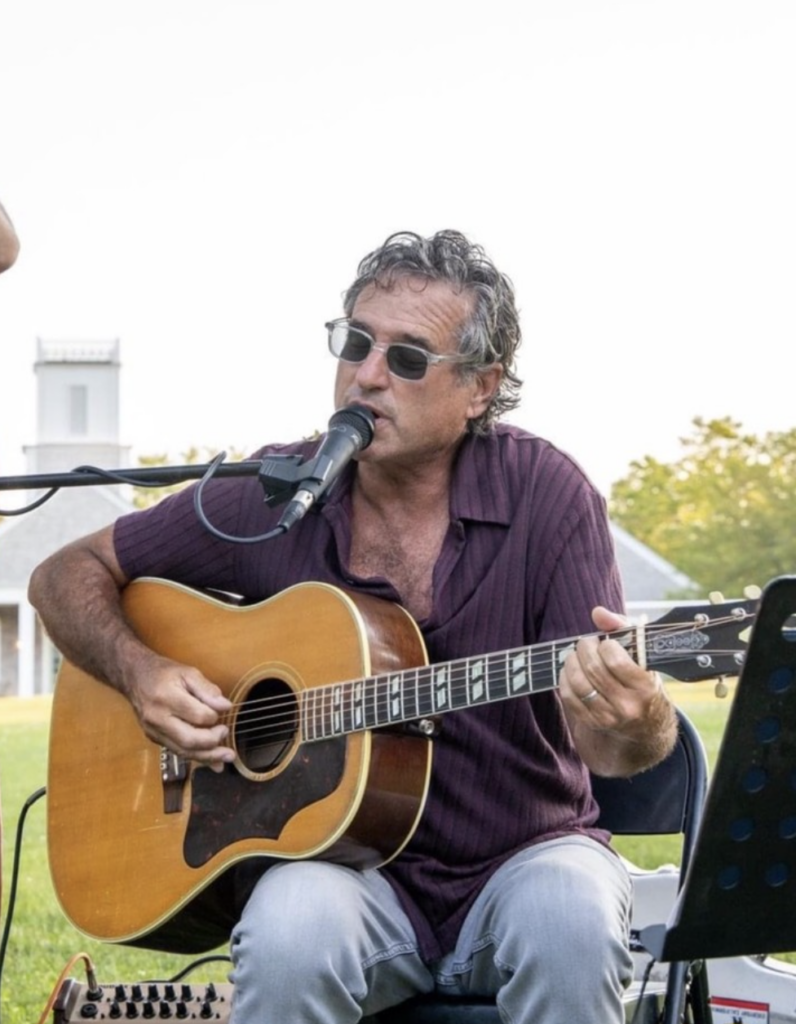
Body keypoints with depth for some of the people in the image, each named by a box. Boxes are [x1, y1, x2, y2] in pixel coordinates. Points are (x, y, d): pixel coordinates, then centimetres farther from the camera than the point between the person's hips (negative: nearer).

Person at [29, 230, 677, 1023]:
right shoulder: (273, 496, -2)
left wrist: (635, 724, -37)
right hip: (346, 860, 1)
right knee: (291, 930, -33)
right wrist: (140, 673, -11)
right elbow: (67, 576, 9)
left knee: (570, 913, -34)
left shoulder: (542, 493, -7)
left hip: (522, 855, 0)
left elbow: (606, 747, -12)